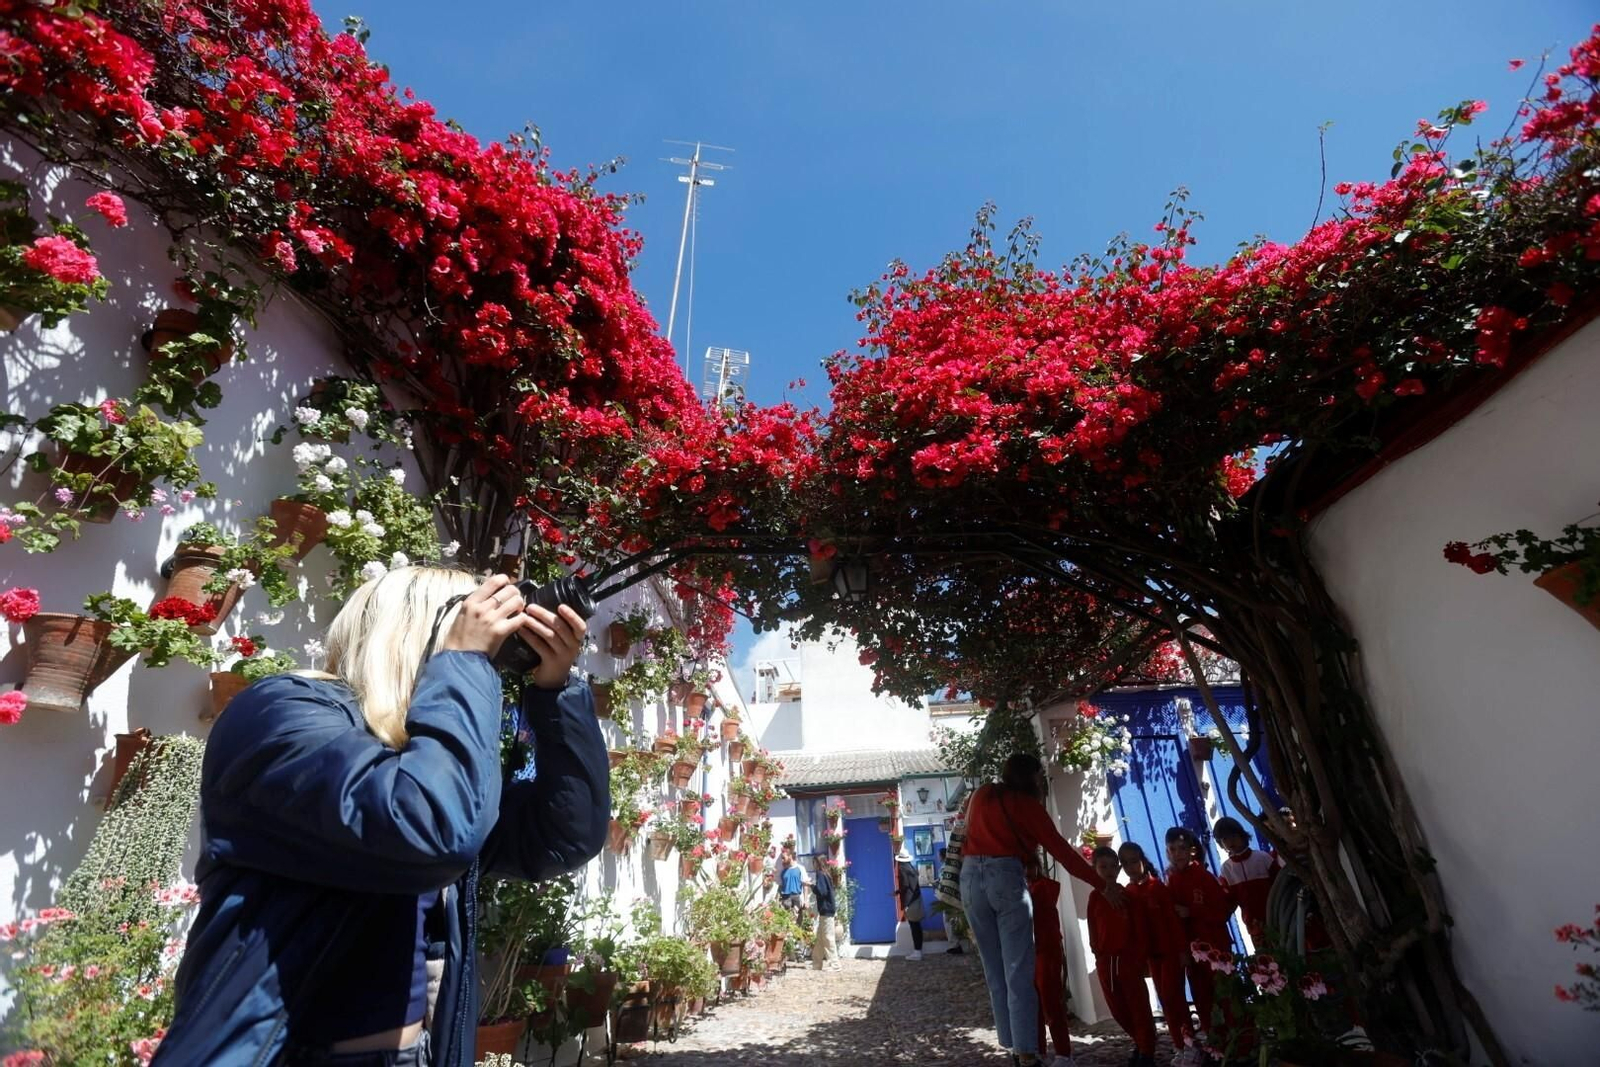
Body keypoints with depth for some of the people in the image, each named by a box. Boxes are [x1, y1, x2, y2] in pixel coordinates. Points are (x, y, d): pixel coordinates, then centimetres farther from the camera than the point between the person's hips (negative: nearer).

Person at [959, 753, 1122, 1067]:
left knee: (994, 970, 13)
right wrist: (1102, 885, 5)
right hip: (1005, 877, -5)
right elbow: (1061, 849, 1)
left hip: (970, 877, 5)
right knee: (1018, 972, 0)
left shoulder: (980, 795, 19)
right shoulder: (1026, 803, 3)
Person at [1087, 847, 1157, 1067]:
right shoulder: (1094, 897, 3)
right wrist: (1098, 955, 4)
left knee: (1139, 1006, 1)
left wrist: (1141, 958, -10)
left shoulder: (1129, 895, -5)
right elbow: (1093, 930, 7)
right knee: (1118, 1009, 12)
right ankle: (1141, 1044, 32)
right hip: (1105, 962, 4)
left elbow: (1141, 930, -5)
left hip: (1129, 959, -4)